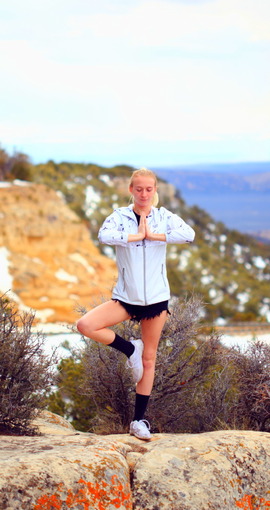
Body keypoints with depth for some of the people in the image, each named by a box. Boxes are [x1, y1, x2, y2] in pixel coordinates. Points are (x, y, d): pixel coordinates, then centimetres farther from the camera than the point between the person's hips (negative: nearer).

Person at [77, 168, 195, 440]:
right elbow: (104, 235, -27)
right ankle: (129, 349, 2)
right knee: (85, 325, -22)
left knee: (149, 359, 7)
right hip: (126, 297, 0)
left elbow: (189, 234, -21)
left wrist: (153, 235, -20)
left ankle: (139, 420, 18)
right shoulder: (120, 216, -5)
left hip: (156, 298, 0)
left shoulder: (164, 217, -2)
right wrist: (137, 235, -19)